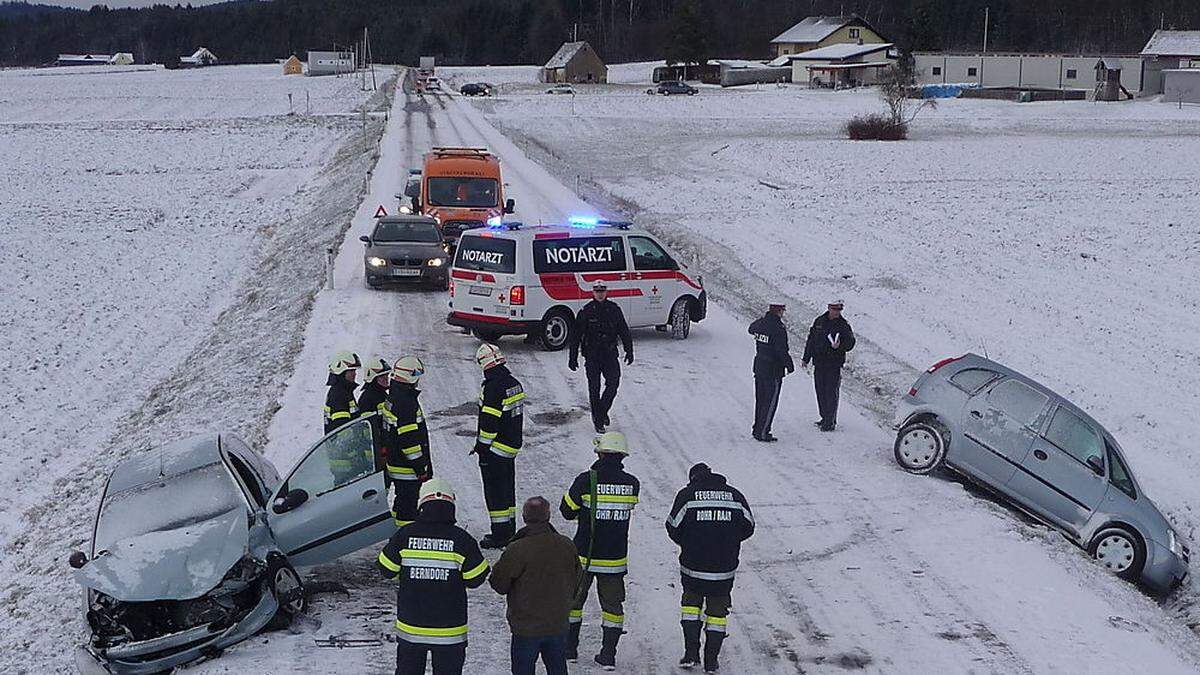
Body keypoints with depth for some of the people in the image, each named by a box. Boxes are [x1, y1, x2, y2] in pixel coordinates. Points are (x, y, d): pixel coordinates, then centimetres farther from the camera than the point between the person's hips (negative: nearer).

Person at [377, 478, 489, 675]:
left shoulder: (404, 535, -10)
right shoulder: (461, 539, -13)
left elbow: (387, 570, 0)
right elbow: (475, 579, -7)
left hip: (410, 625, 2)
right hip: (449, 629, -2)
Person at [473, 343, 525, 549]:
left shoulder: (493, 387, -21)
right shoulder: (514, 383, 8)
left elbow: (490, 421, -22)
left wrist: (482, 447, -13)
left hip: (495, 448, -9)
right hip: (512, 446, 9)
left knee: (495, 490, 0)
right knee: (508, 488, 17)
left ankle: (500, 535, 4)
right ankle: (509, 531, 27)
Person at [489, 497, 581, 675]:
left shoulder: (517, 550, -21)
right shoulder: (566, 545, -6)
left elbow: (499, 584, -11)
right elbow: (574, 581, 8)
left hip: (526, 628, -4)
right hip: (558, 625, 4)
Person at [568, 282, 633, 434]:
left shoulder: (614, 309, 4)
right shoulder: (586, 311, -3)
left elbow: (624, 331, 11)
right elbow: (576, 335, -1)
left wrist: (629, 351, 6)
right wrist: (573, 358, -3)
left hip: (610, 354, 2)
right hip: (592, 356, -2)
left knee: (613, 383, -8)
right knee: (594, 388, 1)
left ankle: (602, 411, 17)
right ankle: (598, 420, 13)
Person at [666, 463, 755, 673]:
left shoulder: (686, 494, -2)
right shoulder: (735, 495, 6)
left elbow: (674, 528, -3)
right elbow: (747, 527, 7)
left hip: (693, 564, -1)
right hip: (725, 567, 1)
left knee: (691, 601, 19)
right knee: (718, 609, 13)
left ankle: (691, 653, 11)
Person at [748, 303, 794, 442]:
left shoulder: (759, 323, 2)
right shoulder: (779, 329, -21)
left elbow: (751, 329, 27)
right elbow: (782, 351, -22)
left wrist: (765, 318, 26)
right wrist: (790, 366, -8)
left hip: (758, 367, 8)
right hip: (774, 370, -8)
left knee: (760, 400, 18)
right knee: (770, 402, 0)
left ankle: (757, 428, 26)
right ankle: (762, 432, 2)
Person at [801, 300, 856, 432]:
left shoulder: (843, 325, -3)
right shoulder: (819, 321, 9)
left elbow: (850, 343, -7)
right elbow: (811, 340, 16)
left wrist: (839, 346, -28)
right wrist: (806, 358, 18)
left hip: (834, 364, -5)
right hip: (819, 363, 5)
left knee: (831, 392, -5)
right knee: (820, 391, 10)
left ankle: (831, 422, 0)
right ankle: (825, 418, 23)